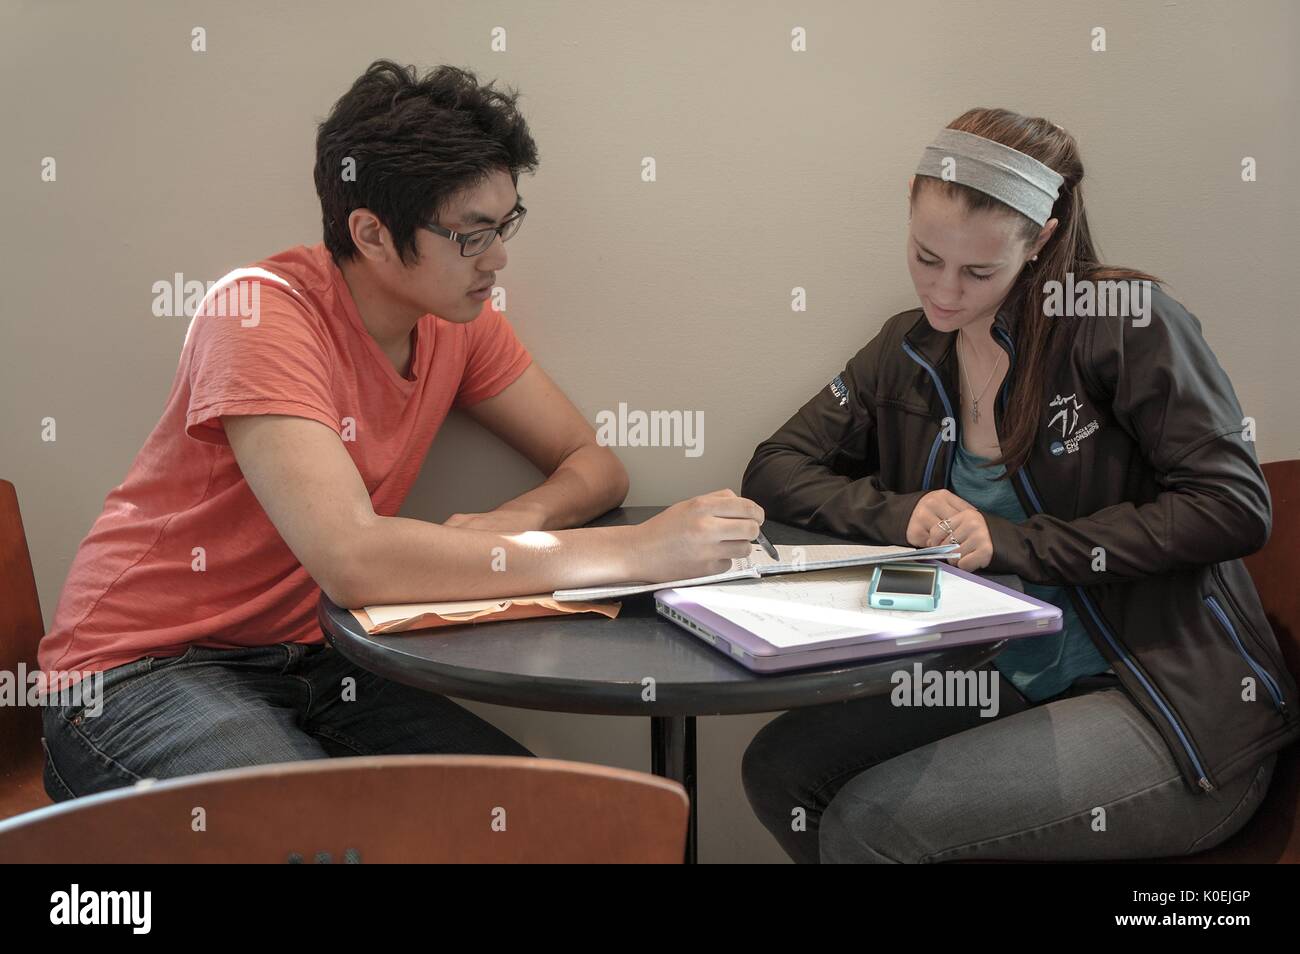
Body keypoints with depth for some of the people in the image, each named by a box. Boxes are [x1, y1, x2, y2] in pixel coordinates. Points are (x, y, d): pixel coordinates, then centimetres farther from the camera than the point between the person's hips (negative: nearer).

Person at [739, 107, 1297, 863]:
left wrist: (1017, 543, -18)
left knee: (867, 823, -20)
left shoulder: (1128, 321, -11)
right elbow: (774, 471, 8)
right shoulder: (910, 352, 6)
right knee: (779, 768, -9)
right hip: (1011, 684, 6)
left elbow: (1234, 508, -16)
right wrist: (899, 514, -11)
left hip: (1179, 715, -6)